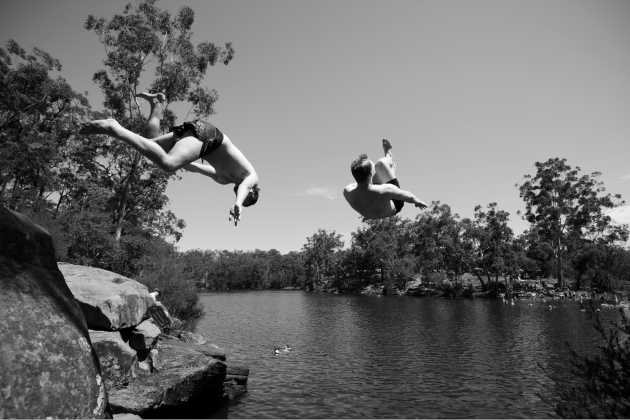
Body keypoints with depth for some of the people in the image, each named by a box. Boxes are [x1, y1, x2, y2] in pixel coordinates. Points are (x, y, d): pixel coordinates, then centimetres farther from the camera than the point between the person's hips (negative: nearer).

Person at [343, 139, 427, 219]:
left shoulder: (347, 192, -34)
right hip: (394, 208, -3)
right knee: (380, 162, -6)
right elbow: (409, 197, -24)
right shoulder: (385, 191, -44)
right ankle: (389, 156, 33)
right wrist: (417, 201, 0)